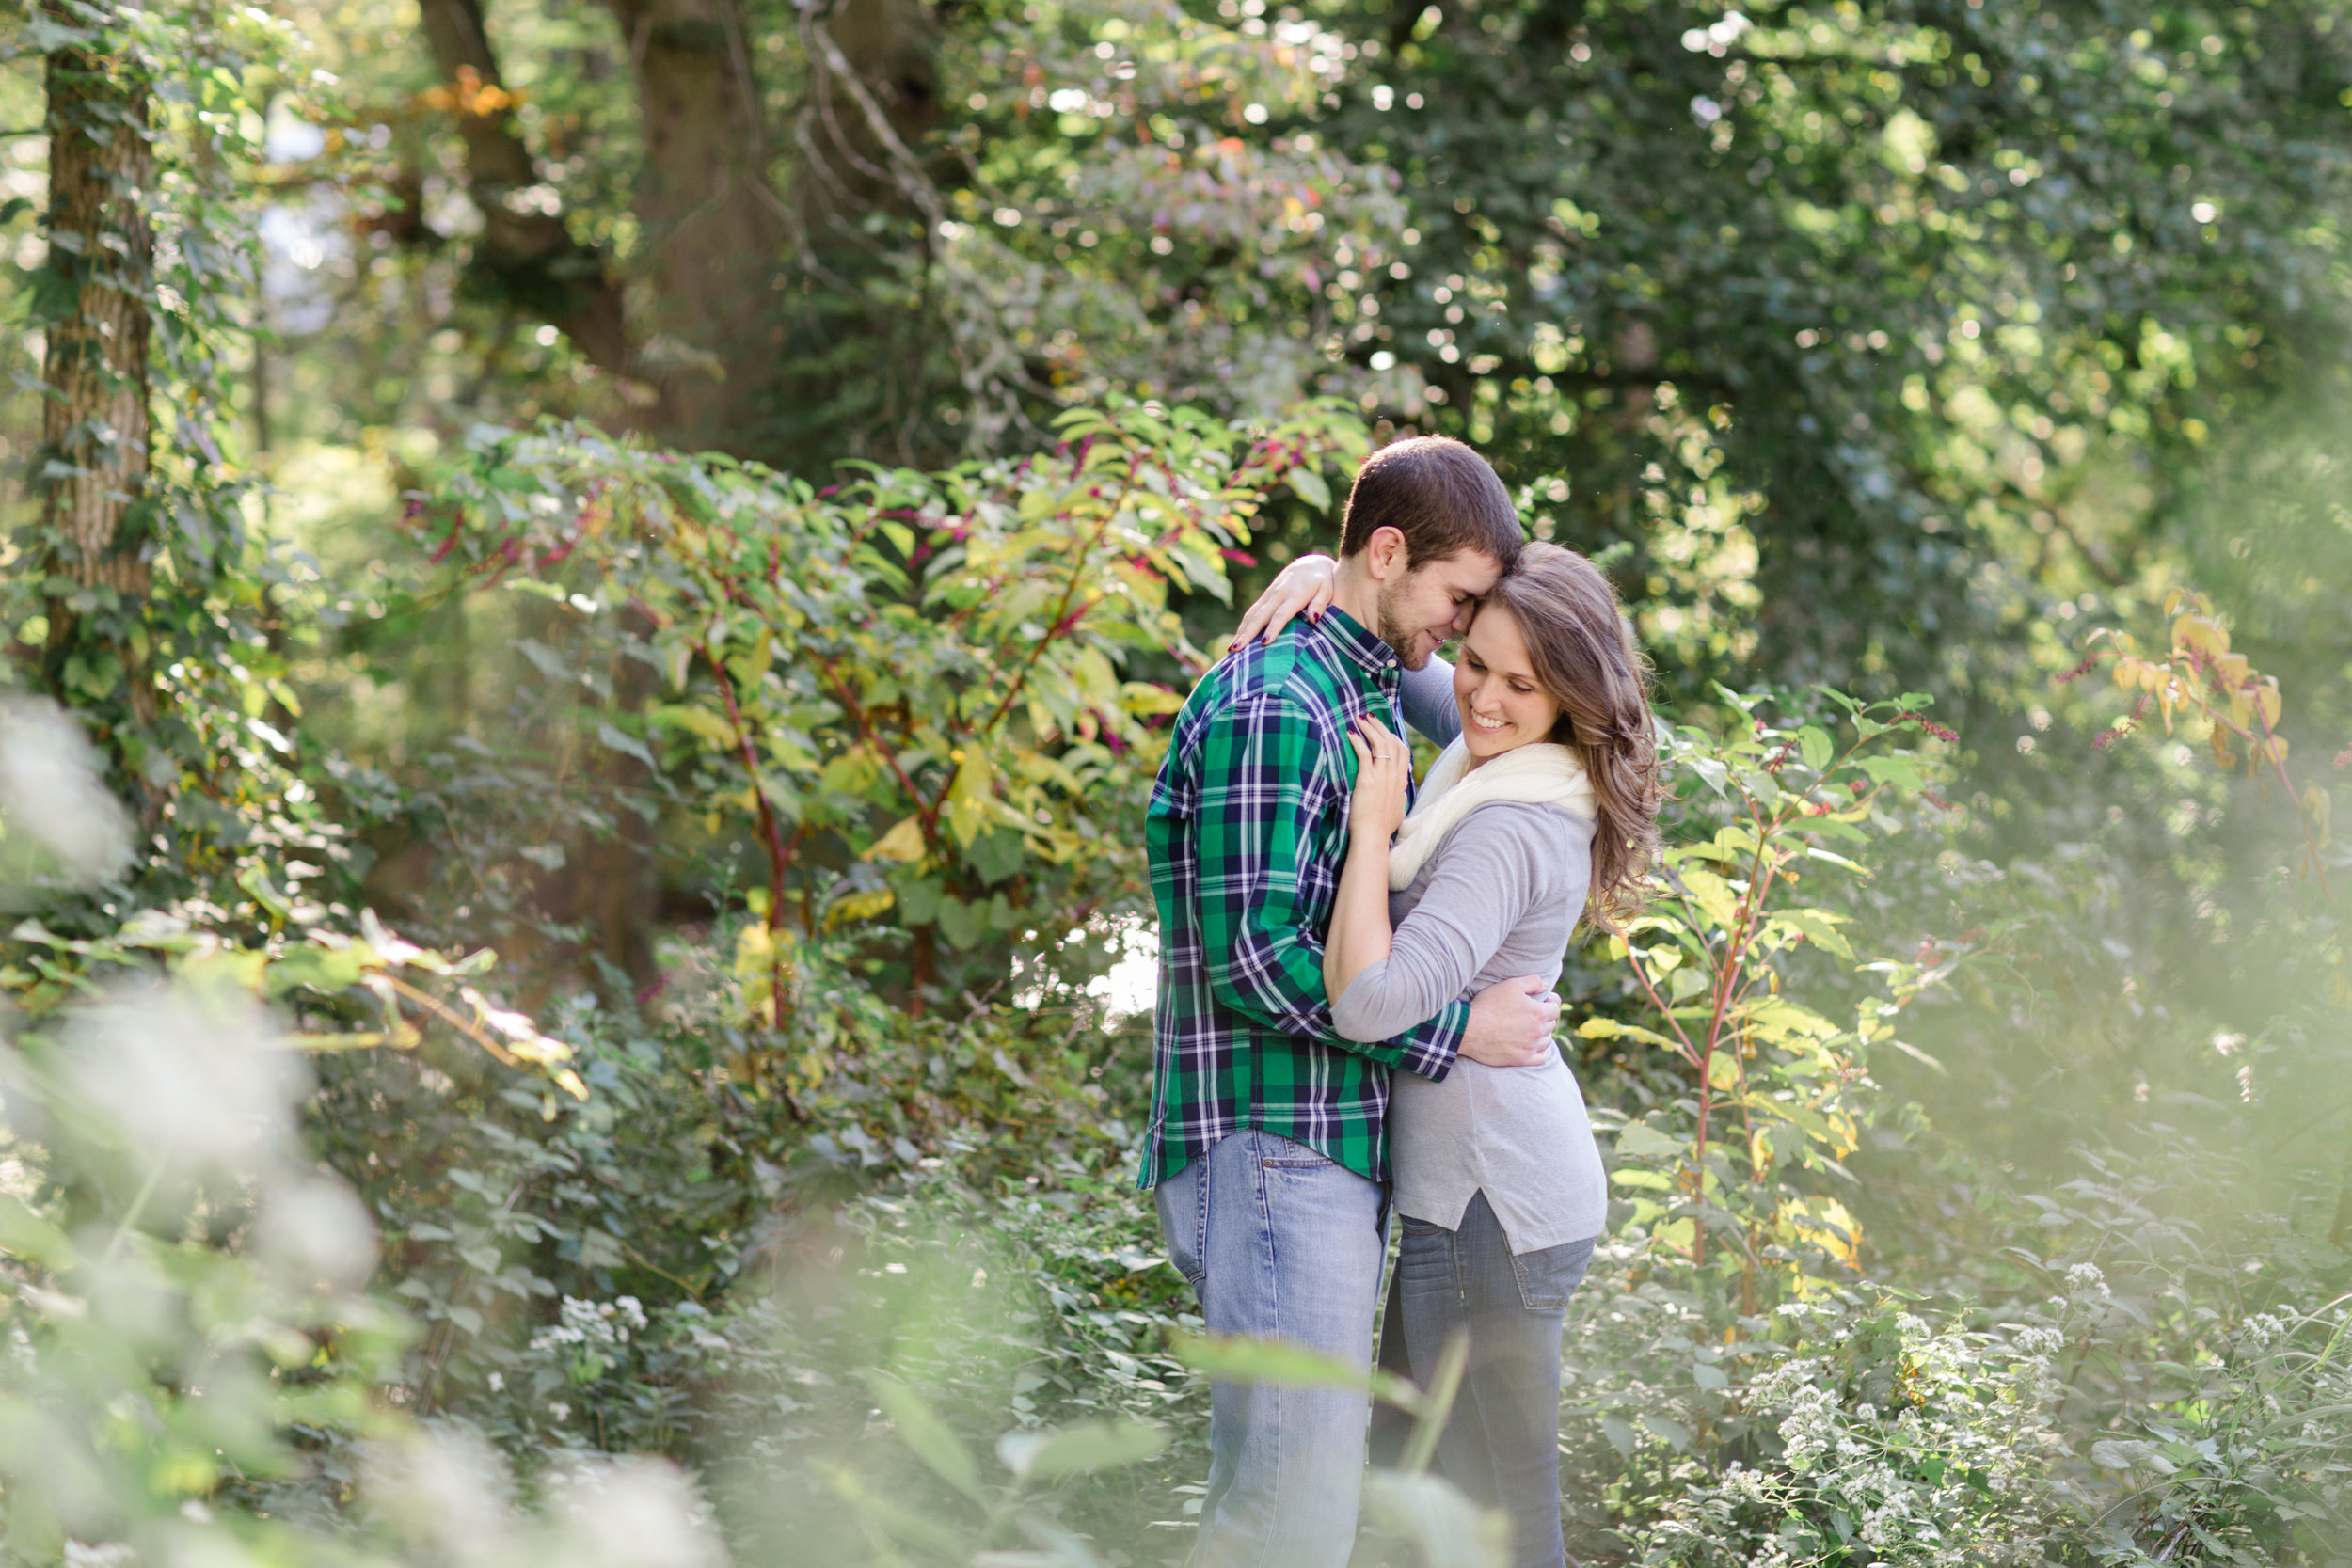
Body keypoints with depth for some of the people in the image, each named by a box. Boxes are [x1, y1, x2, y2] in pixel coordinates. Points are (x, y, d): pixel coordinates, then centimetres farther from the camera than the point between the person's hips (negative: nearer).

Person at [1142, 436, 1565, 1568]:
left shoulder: (1369, 699, 19)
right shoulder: (1269, 707, -13)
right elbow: (1248, 958, -20)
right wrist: (1455, 1031, -15)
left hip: (1333, 1155, 10)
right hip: (1273, 1148, -10)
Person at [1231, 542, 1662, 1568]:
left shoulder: (1511, 832, -22)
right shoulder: (1492, 753, 6)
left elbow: (1367, 1003, -31)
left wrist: (1374, 827, -23)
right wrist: (1317, 575, -1)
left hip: (1490, 1199, -10)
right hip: (1479, 1182, 10)